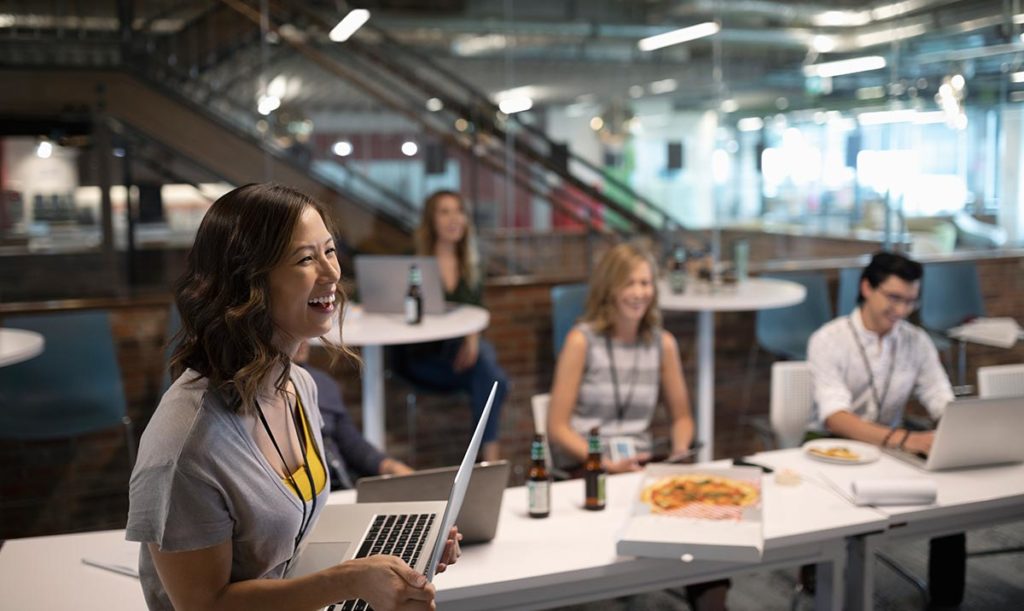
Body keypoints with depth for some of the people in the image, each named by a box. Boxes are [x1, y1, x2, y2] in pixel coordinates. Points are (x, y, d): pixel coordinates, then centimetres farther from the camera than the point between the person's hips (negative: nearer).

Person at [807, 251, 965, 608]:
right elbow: (835, 419, -26)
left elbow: (942, 403, -2)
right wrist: (903, 439, -41)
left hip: (892, 447, 4)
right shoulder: (828, 341, -15)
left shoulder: (917, 342, 1)